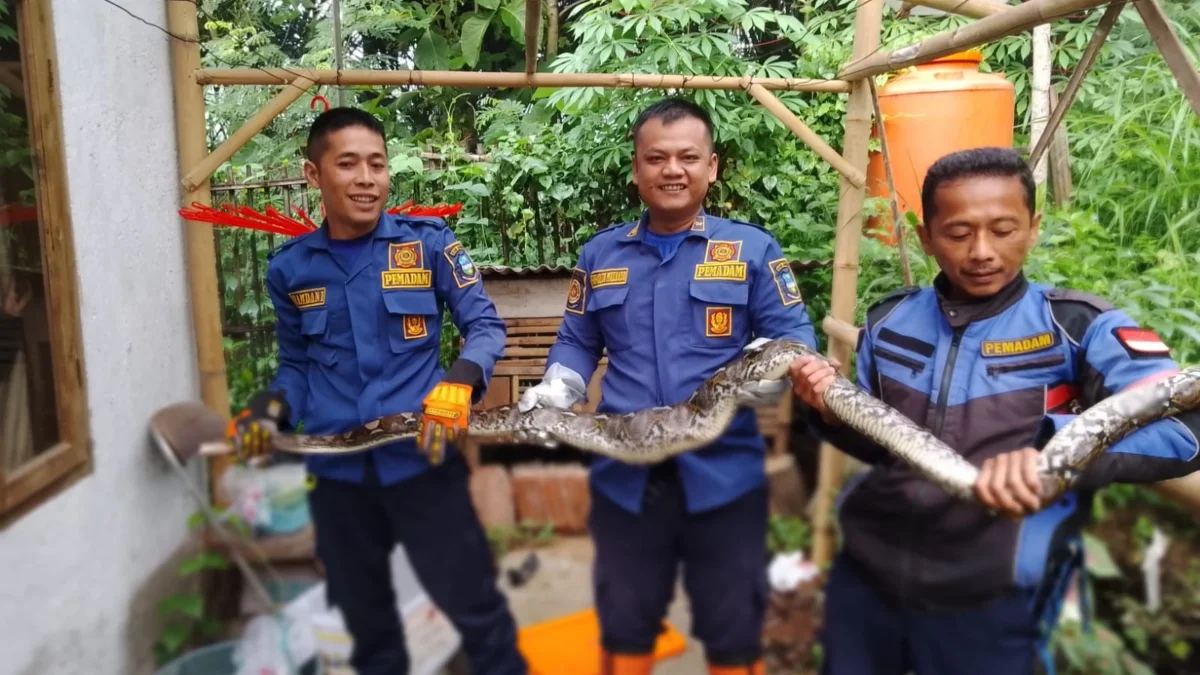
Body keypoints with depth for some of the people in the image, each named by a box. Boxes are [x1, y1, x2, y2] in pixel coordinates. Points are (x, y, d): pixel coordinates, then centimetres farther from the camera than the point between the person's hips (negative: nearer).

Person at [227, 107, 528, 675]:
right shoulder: (290, 268, 4)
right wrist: (269, 408, -5)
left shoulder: (427, 242, -5)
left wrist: (461, 381, -21)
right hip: (336, 472, 3)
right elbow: (298, 365, 14)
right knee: (364, 619, 21)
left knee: (474, 605, 6)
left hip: (421, 461, -3)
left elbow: (485, 325, -2)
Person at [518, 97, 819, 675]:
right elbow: (577, 344, 14)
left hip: (724, 476, -2)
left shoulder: (752, 248, 1)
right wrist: (553, 393, -6)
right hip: (624, 478, 2)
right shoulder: (599, 254, 9)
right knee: (624, 628, 20)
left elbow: (794, 335, -2)